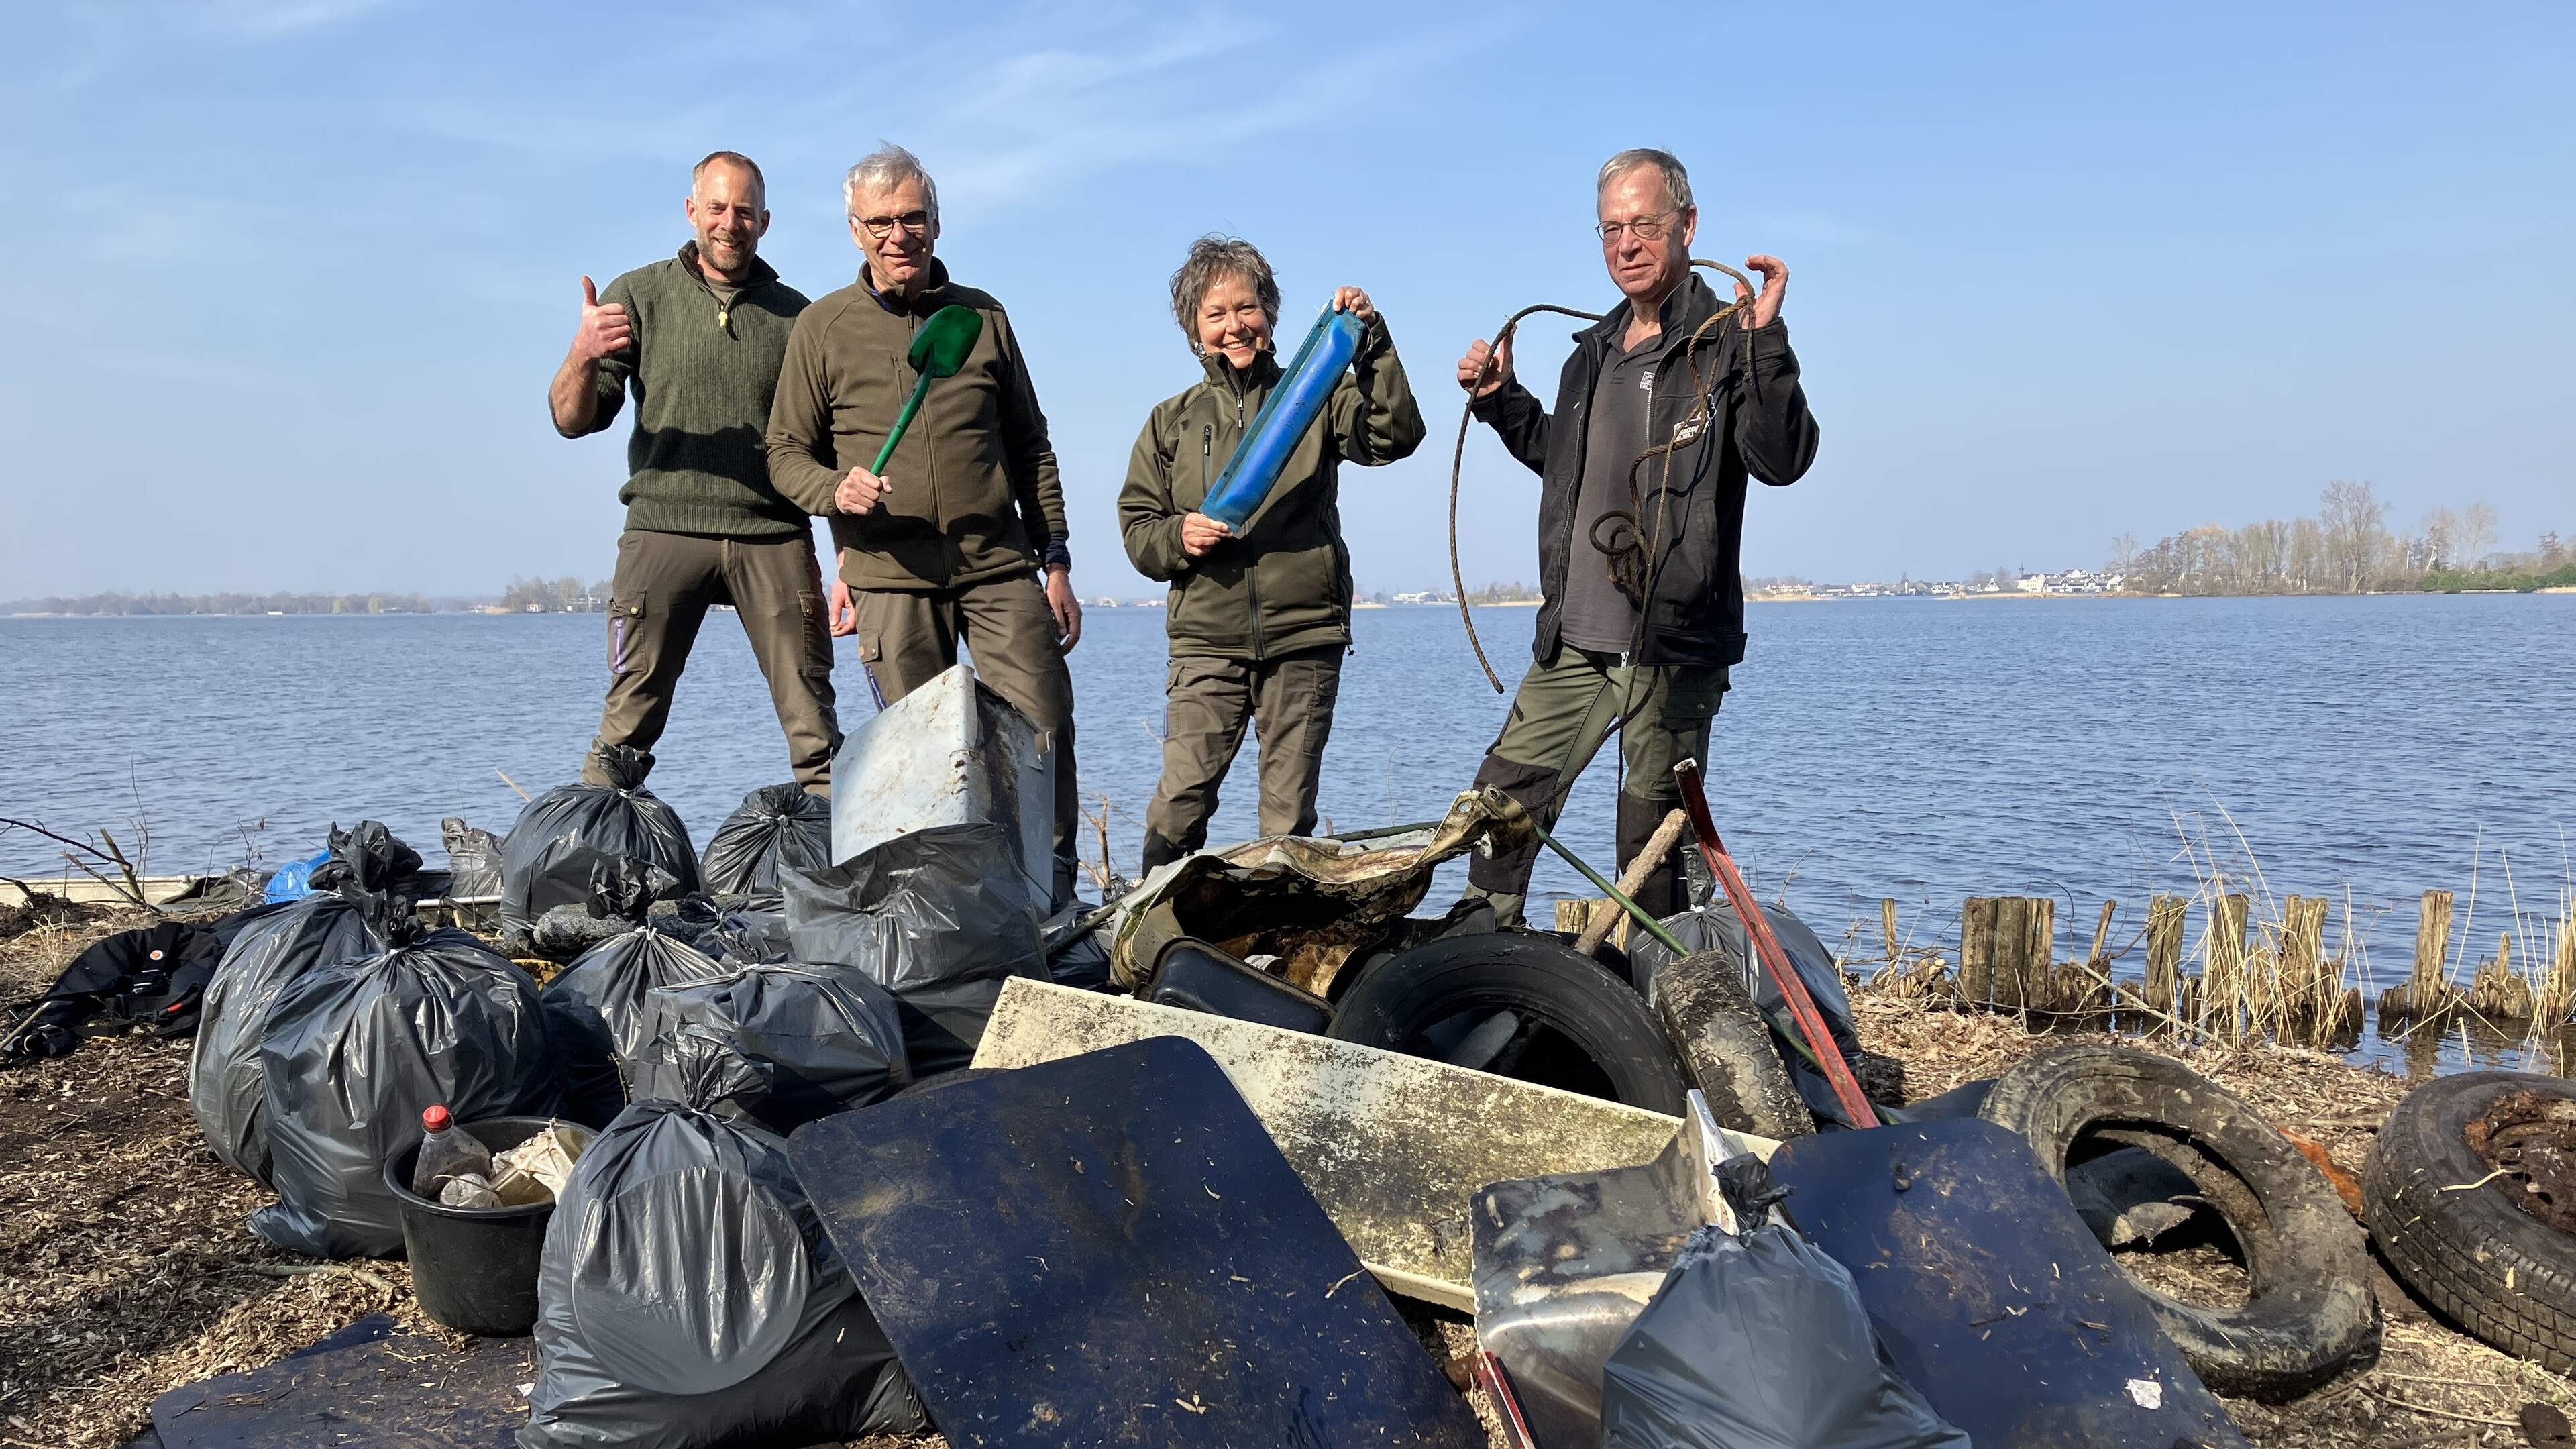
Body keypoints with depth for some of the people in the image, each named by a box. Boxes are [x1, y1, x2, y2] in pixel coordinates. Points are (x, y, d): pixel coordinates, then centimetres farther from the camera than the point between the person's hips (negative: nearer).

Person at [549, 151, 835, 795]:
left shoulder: (793, 314, 14)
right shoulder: (638, 295, 10)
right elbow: (573, 420, 3)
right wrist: (582, 357, -19)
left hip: (774, 533, 1)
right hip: (664, 529, -1)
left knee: (814, 722, -2)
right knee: (629, 720, -4)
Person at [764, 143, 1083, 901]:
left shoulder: (982, 316, 13)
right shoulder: (823, 327, 7)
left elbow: (1030, 446, 16)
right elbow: (786, 452, 9)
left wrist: (1055, 560, 11)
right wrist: (837, 489, -14)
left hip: (1000, 563, 2)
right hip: (890, 575, -1)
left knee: (1044, 722, -5)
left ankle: (1053, 891, 8)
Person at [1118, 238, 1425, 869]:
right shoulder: (1173, 421, 14)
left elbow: (1396, 435, -6)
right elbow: (1136, 526, 13)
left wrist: (1371, 342, -13)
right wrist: (1178, 536, -9)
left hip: (1305, 635, 0)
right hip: (1207, 641, 1)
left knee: (1290, 814, 3)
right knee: (1179, 804, -8)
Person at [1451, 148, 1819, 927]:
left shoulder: (1726, 344, -5)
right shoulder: (1594, 350, 16)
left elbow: (1782, 460, -20)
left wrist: (1767, 339, -28)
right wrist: (1499, 400, 19)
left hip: (1672, 647, -6)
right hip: (1573, 640, 7)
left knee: (1654, 838, 3)